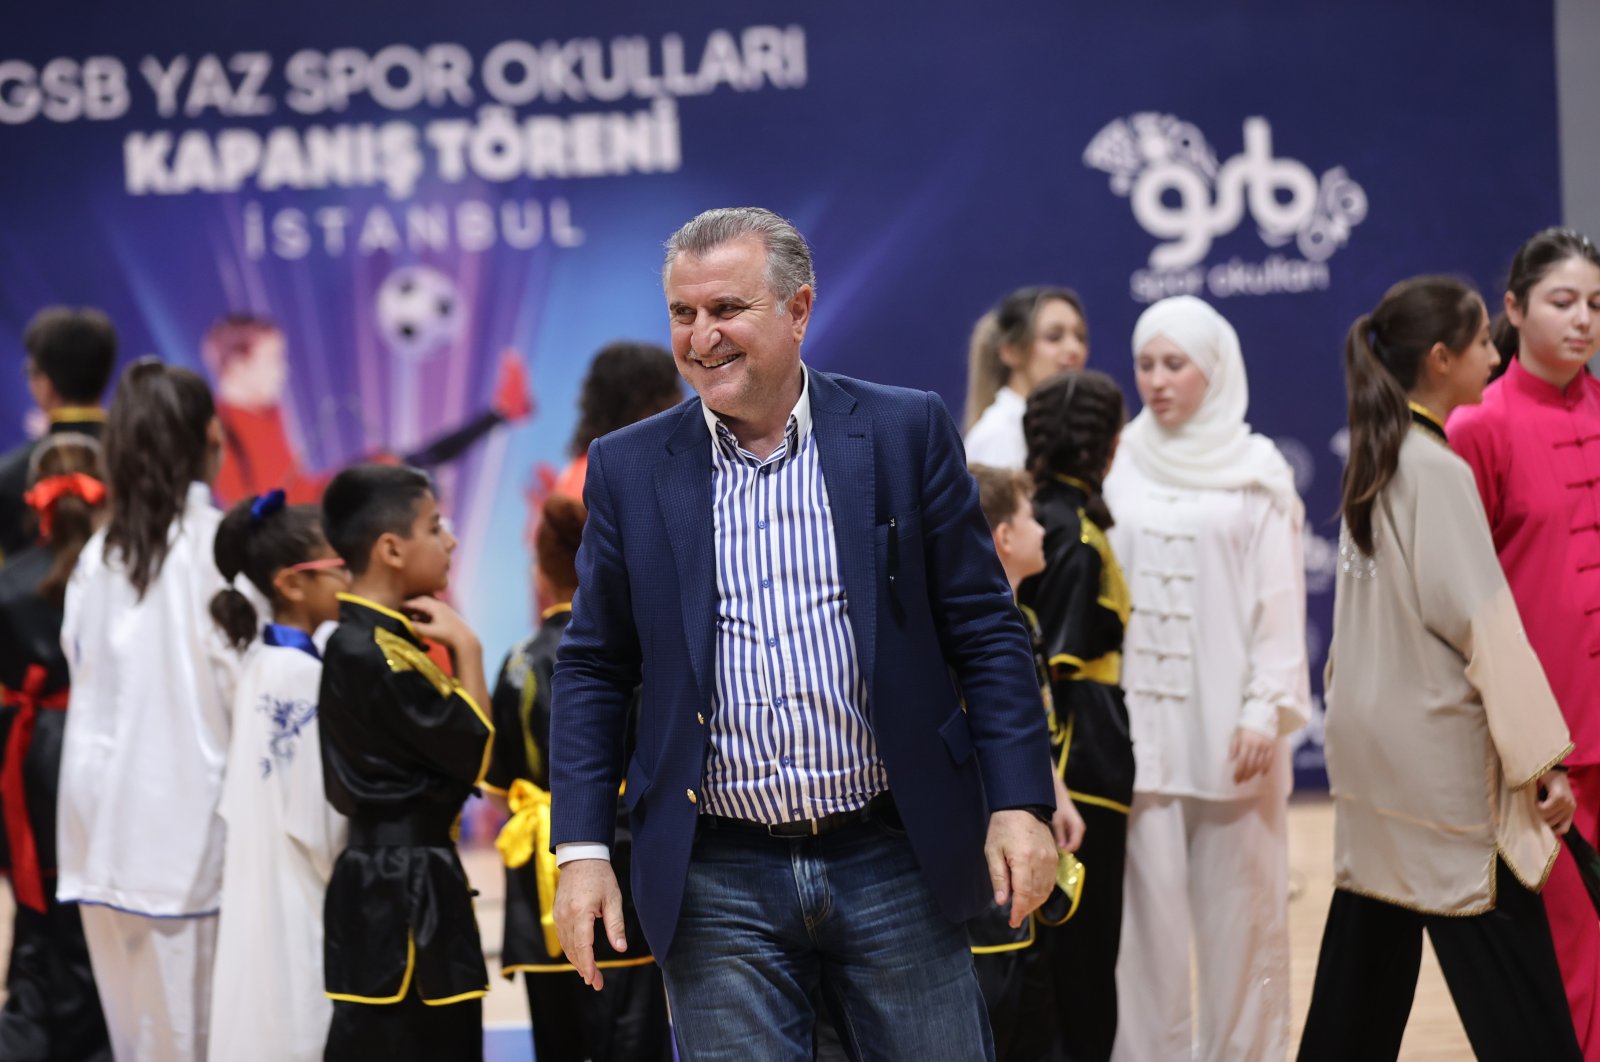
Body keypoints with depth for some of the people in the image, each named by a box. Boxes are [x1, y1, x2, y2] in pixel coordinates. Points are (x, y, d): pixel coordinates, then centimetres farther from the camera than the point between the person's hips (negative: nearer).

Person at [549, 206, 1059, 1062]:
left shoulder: (905, 433, 2)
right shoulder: (630, 469, 5)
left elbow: (985, 631, 3)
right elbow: (593, 670, 8)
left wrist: (1019, 802, -5)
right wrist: (582, 849, 0)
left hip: (894, 864, -1)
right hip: (717, 887, 1)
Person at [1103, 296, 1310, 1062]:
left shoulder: (1256, 472, 3)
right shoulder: (1120, 466, 6)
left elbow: (1279, 598, 0)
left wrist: (1267, 710, -7)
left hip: (1228, 722, -1)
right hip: (1138, 716, 1)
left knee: (1238, 906, 2)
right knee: (1148, 903, 0)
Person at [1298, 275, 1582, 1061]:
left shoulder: (1374, 462, 12)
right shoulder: (1438, 472, -15)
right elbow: (1484, 624, -17)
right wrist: (1542, 758, -13)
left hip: (1370, 747, 9)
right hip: (1439, 756, -9)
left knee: (1367, 970, 13)